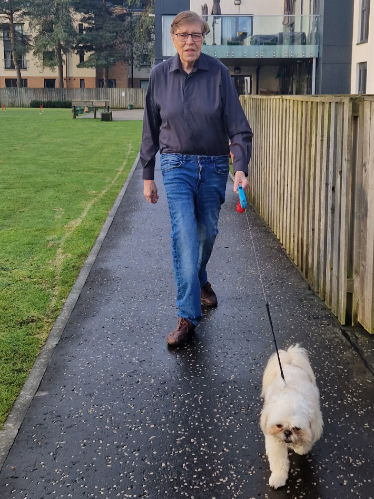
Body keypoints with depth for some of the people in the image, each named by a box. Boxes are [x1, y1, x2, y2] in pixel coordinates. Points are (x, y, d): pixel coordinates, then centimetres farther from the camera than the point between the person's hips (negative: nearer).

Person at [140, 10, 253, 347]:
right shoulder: (160, 75, -2)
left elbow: (238, 126, -8)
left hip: (214, 166, 1)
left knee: (207, 232, 13)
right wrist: (148, 175, 7)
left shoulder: (218, 72, -6)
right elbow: (151, 130, 6)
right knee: (184, 236, -12)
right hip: (176, 165, -1)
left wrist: (241, 168, -21)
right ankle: (188, 317, -8)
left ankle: (200, 280, 46)